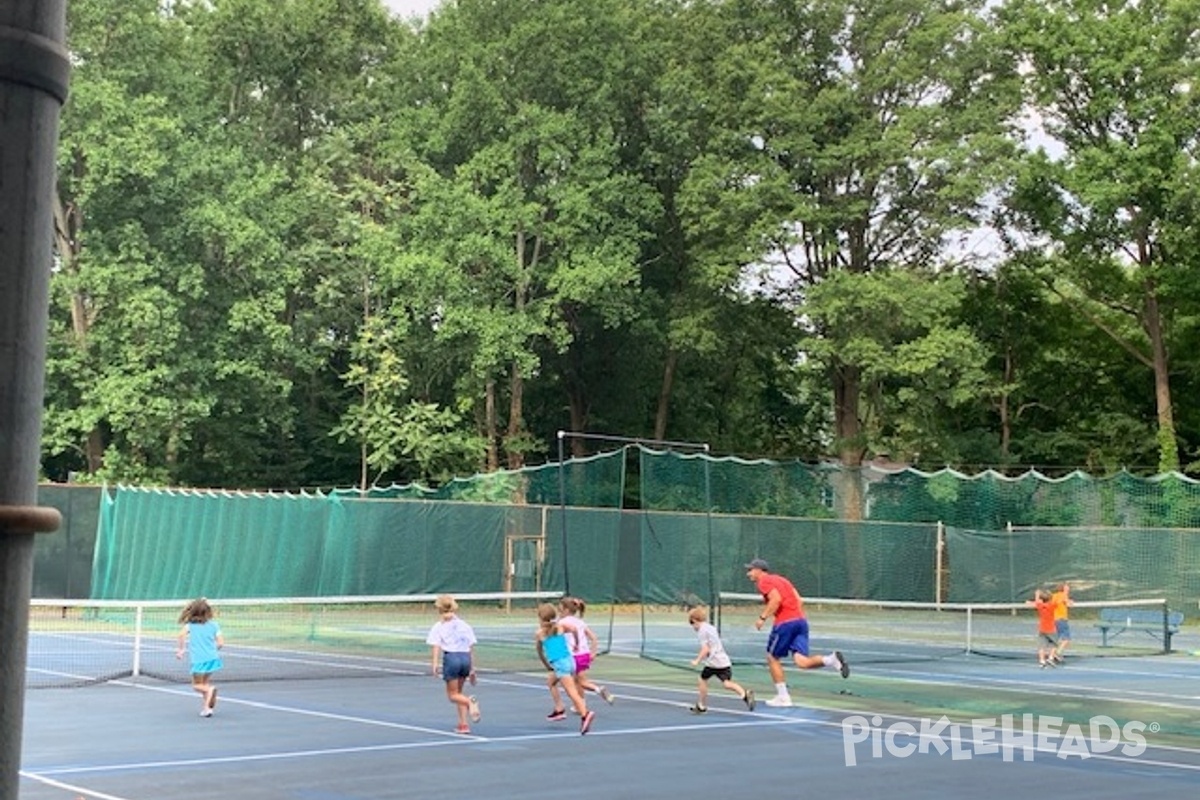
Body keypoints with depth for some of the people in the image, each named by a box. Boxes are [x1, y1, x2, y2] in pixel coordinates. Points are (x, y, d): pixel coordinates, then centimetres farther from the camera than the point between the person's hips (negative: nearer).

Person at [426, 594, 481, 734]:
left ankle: (470, 701, -28)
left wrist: (435, 663, -19)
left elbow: (436, 646, -9)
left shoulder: (438, 626, 5)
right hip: (466, 658, 4)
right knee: (458, 692, 20)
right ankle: (463, 724, 13)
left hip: (451, 657, -4)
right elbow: (471, 648, 14)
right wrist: (472, 669, 17)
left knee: (452, 695, 5)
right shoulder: (464, 625, 15)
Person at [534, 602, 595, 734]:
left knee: (572, 692, -14)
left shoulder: (539, 634, 5)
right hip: (569, 659, 6)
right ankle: (559, 709, 28)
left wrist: (547, 666, 32)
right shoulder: (561, 627, 10)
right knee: (550, 681, 28)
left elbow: (540, 653, 16)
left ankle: (585, 714, -30)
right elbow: (574, 629, -9)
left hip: (559, 663, -6)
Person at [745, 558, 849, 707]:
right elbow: (800, 601, 20)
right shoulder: (780, 579, 25)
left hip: (785, 622, -7)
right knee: (801, 661, -3)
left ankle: (783, 697, 13)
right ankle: (832, 658, -26)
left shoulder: (764, 582, 0)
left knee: (773, 658, 11)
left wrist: (762, 617, -15)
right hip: (801, 620, 7)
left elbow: (776, 599, -18)